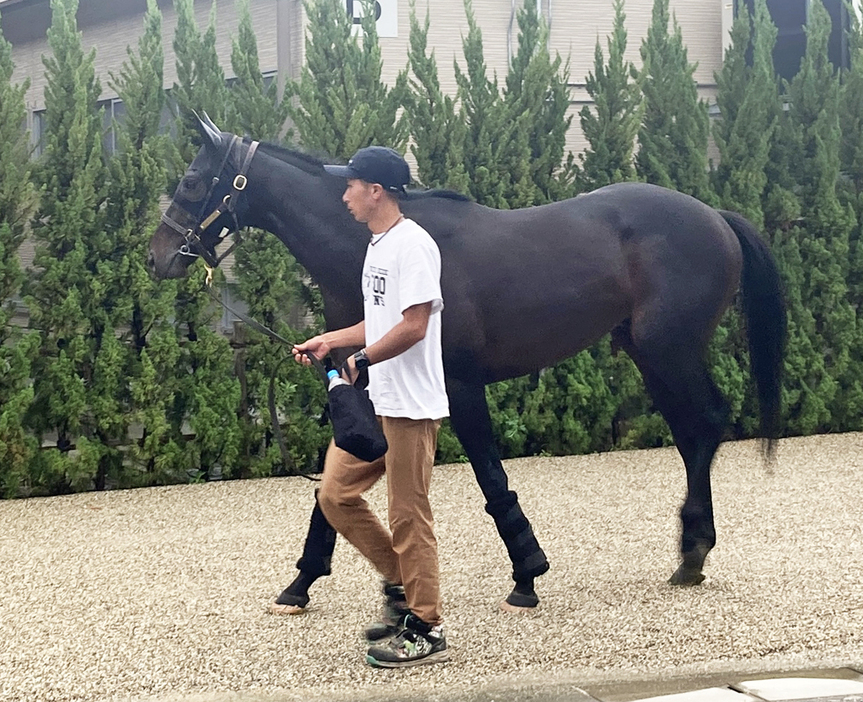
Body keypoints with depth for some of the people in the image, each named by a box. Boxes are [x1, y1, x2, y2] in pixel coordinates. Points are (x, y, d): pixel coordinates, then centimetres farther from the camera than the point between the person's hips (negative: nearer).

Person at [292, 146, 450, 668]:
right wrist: (330, 341, 16)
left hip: (410, 405, -10)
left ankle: (426, 631, 7)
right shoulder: (377, 246, 17)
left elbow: (413, 326, -21)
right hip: (371, 401, 10)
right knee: (335, 494, 8)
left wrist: (360, 360, -16)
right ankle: (401, 585, 22)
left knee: (408, 515, -4)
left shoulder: (412, 244, -15)